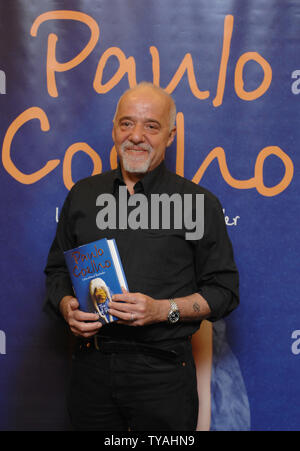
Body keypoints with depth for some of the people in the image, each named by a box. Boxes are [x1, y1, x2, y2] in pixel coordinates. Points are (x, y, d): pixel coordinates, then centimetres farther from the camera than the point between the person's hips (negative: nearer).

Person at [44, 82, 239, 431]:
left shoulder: (200, 203, -2)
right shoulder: (82, 195, 10)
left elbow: (224, 290, -2)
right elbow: (57, 271, 16)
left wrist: (162, 310, -16)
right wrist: (67, 307, -5)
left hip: (163, 373, -3)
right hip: (91, 367, 3)